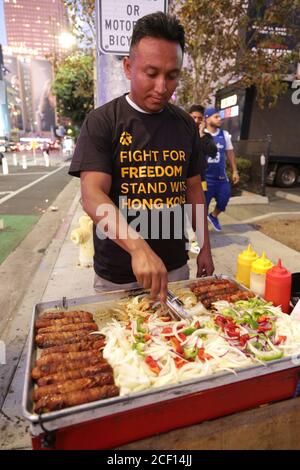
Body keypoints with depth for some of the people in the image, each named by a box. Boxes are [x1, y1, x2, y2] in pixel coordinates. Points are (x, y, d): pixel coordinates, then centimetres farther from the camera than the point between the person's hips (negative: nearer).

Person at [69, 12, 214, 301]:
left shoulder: (185, 124, 4)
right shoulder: (101, 122, -9)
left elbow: (193, 189, 10)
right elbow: (92, 196, -20)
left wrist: (205, 248, 7)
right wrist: (139, 247, -35)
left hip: (175, 266, 4)